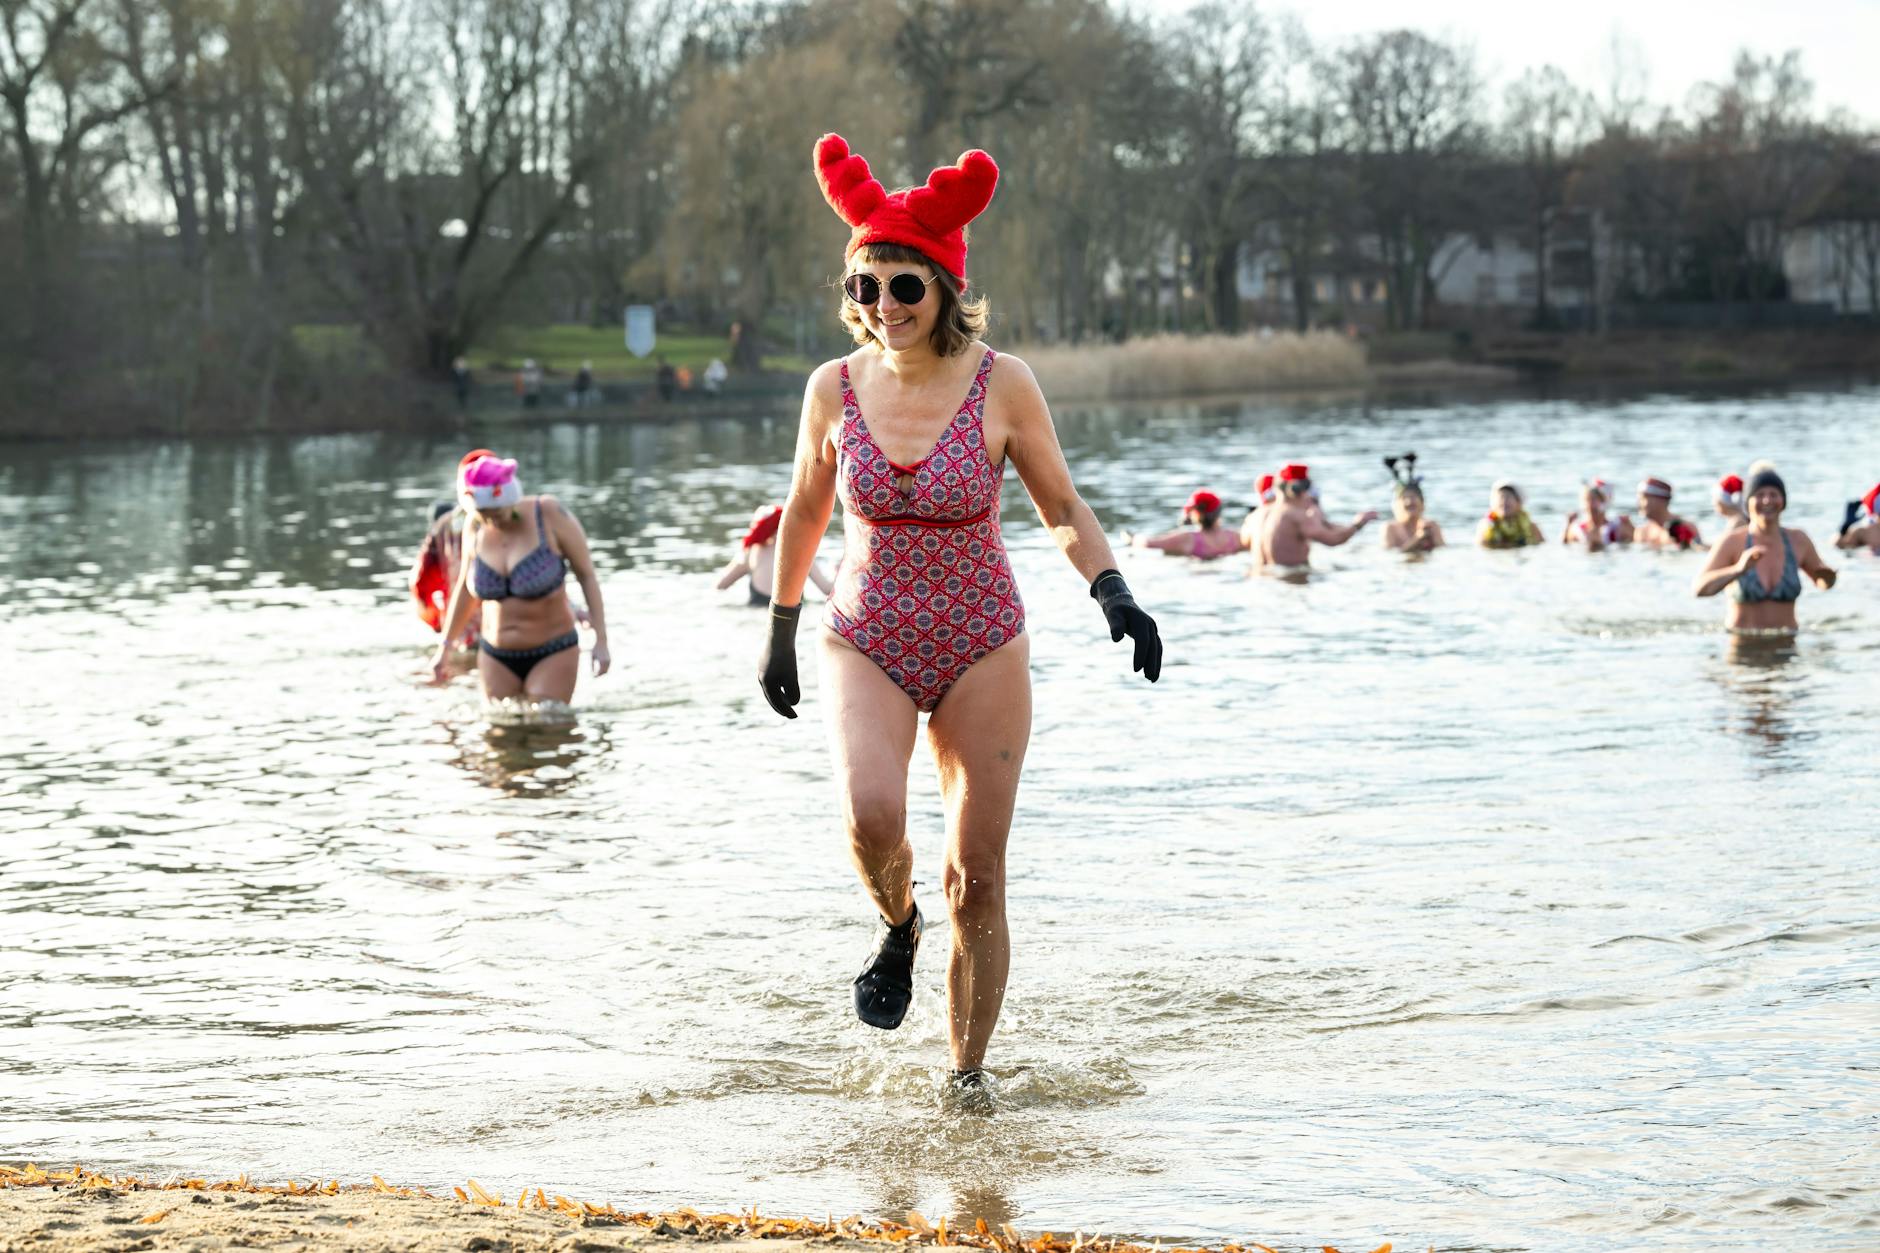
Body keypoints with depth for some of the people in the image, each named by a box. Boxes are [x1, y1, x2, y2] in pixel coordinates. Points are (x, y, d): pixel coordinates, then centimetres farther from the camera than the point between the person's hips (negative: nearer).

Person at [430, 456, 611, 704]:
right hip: (496, 657, 4)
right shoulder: (476, 528, -4)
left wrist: (600, 640, -13)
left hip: (552, 654, -4)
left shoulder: (550, 516, -16)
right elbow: (465, 586, 12)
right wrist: (444, 647, 16)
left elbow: (586, 574, -8)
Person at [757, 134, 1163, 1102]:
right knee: (871, 817, -27)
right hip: (865, 642, 1)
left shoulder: (1000, 385, -8)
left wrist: (1111, 591, -15)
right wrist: (781, 627, 20)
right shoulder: (835, 388, -3)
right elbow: (805, 510, 13)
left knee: (977, 878, 1)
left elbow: (1062, 510, 2)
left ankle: (966, 1075, 16)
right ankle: (896, 925, 6)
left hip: (981, 650, 0)